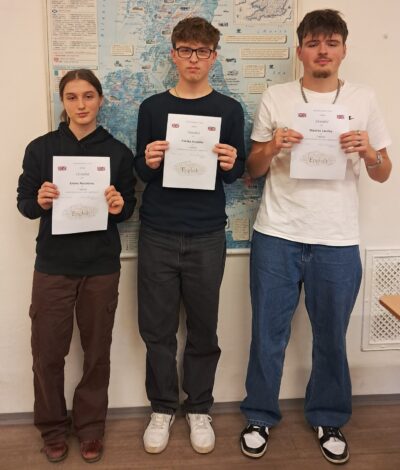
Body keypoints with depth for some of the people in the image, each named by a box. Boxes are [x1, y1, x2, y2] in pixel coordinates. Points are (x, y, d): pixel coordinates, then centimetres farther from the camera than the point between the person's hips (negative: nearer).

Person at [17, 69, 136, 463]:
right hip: (53, 266, 0)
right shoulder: (40, 148, -1)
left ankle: (90, 426, 31)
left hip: (101, 267, 1)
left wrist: (119, 207, -17)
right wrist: (38, 201, -19)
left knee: (97, 352, 10)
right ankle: (53, 428, 28)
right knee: (47, 352, 5)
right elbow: (23, 202, 3)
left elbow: (130, 206, 6)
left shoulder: (118, 152, 1)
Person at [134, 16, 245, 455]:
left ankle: (198, 409, 26)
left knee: (203, 327, 8)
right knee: (157, 327, 7)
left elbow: (237, 172, 7)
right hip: (157, 234, 1)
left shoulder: (229, 109, 4)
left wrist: (231, 164, -15)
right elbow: (140, 171, 8)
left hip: (207, 236, 0)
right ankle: (162, 407, 26)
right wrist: (148, 163, -14)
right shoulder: (152, 107, 6)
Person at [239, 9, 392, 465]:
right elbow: (252, 170, 7)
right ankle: (260, 416, 29)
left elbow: (383, 174, 9)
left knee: (331, 337, 12)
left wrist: (368, 152, -12)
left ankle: (328, 419, 33)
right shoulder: (275, 98, 3)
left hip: (338, 241, 1)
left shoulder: (363, 99, 5)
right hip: (277, 237, 0)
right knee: (268, 334, 9)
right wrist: (272, 147, -14)